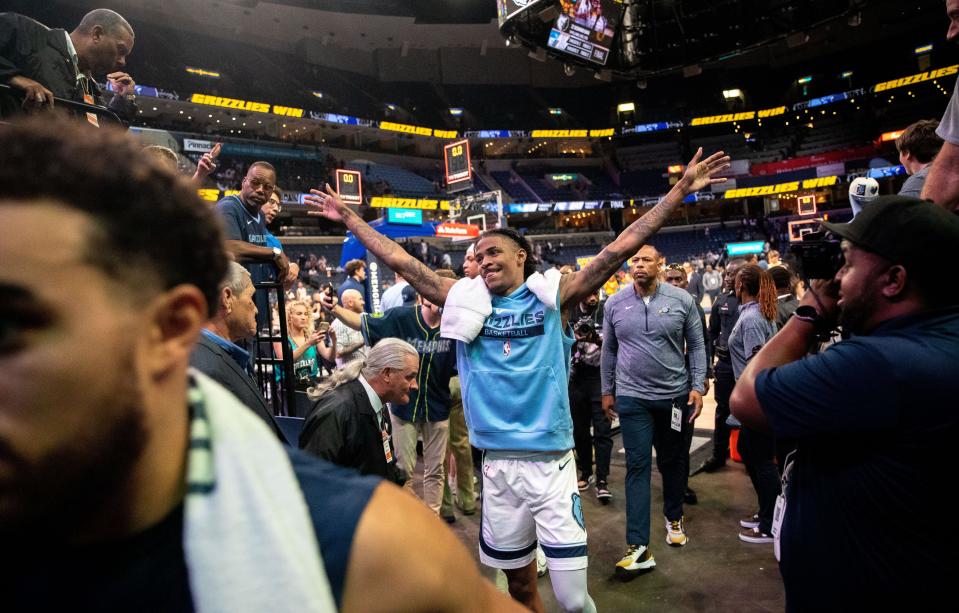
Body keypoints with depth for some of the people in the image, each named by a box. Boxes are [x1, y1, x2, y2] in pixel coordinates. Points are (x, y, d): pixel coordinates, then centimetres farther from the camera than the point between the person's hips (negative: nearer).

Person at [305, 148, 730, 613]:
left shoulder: (553, 297, -2)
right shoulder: (468, 301, 3)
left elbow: (621, 248, -5)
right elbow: (400, 262, 7)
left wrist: (681, 191, -7)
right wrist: (350, 219, 10)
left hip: (551, 463, -2)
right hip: (498, 466, 3)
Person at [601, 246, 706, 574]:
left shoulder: (681, 299, -4)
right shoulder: (615, 303, -1)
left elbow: (696, 345, 1)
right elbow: (609, 350, 7)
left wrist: (697, 386, -5)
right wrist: (607, 391, 9)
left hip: (675, 395, 0)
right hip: (632, 397, 0)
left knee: (673, 461, 17)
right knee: (638, 467, -2)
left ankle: (674, 518, 42)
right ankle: (639, 547, 0)